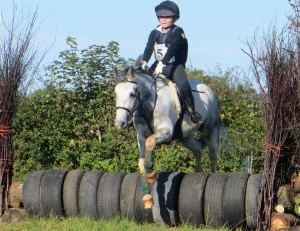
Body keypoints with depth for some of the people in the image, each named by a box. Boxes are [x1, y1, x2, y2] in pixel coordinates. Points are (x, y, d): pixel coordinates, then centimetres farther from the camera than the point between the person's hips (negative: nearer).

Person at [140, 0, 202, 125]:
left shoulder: (177, 32, -10)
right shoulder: (154, 33, 7)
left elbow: (172, 49, -23)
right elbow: (149, 48, -5)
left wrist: (162, 64, -36)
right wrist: (144, 62, -25)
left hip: (175, 65, -5)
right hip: (159, 65, 6)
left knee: (183, 84, -29)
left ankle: (192, 111, -19)